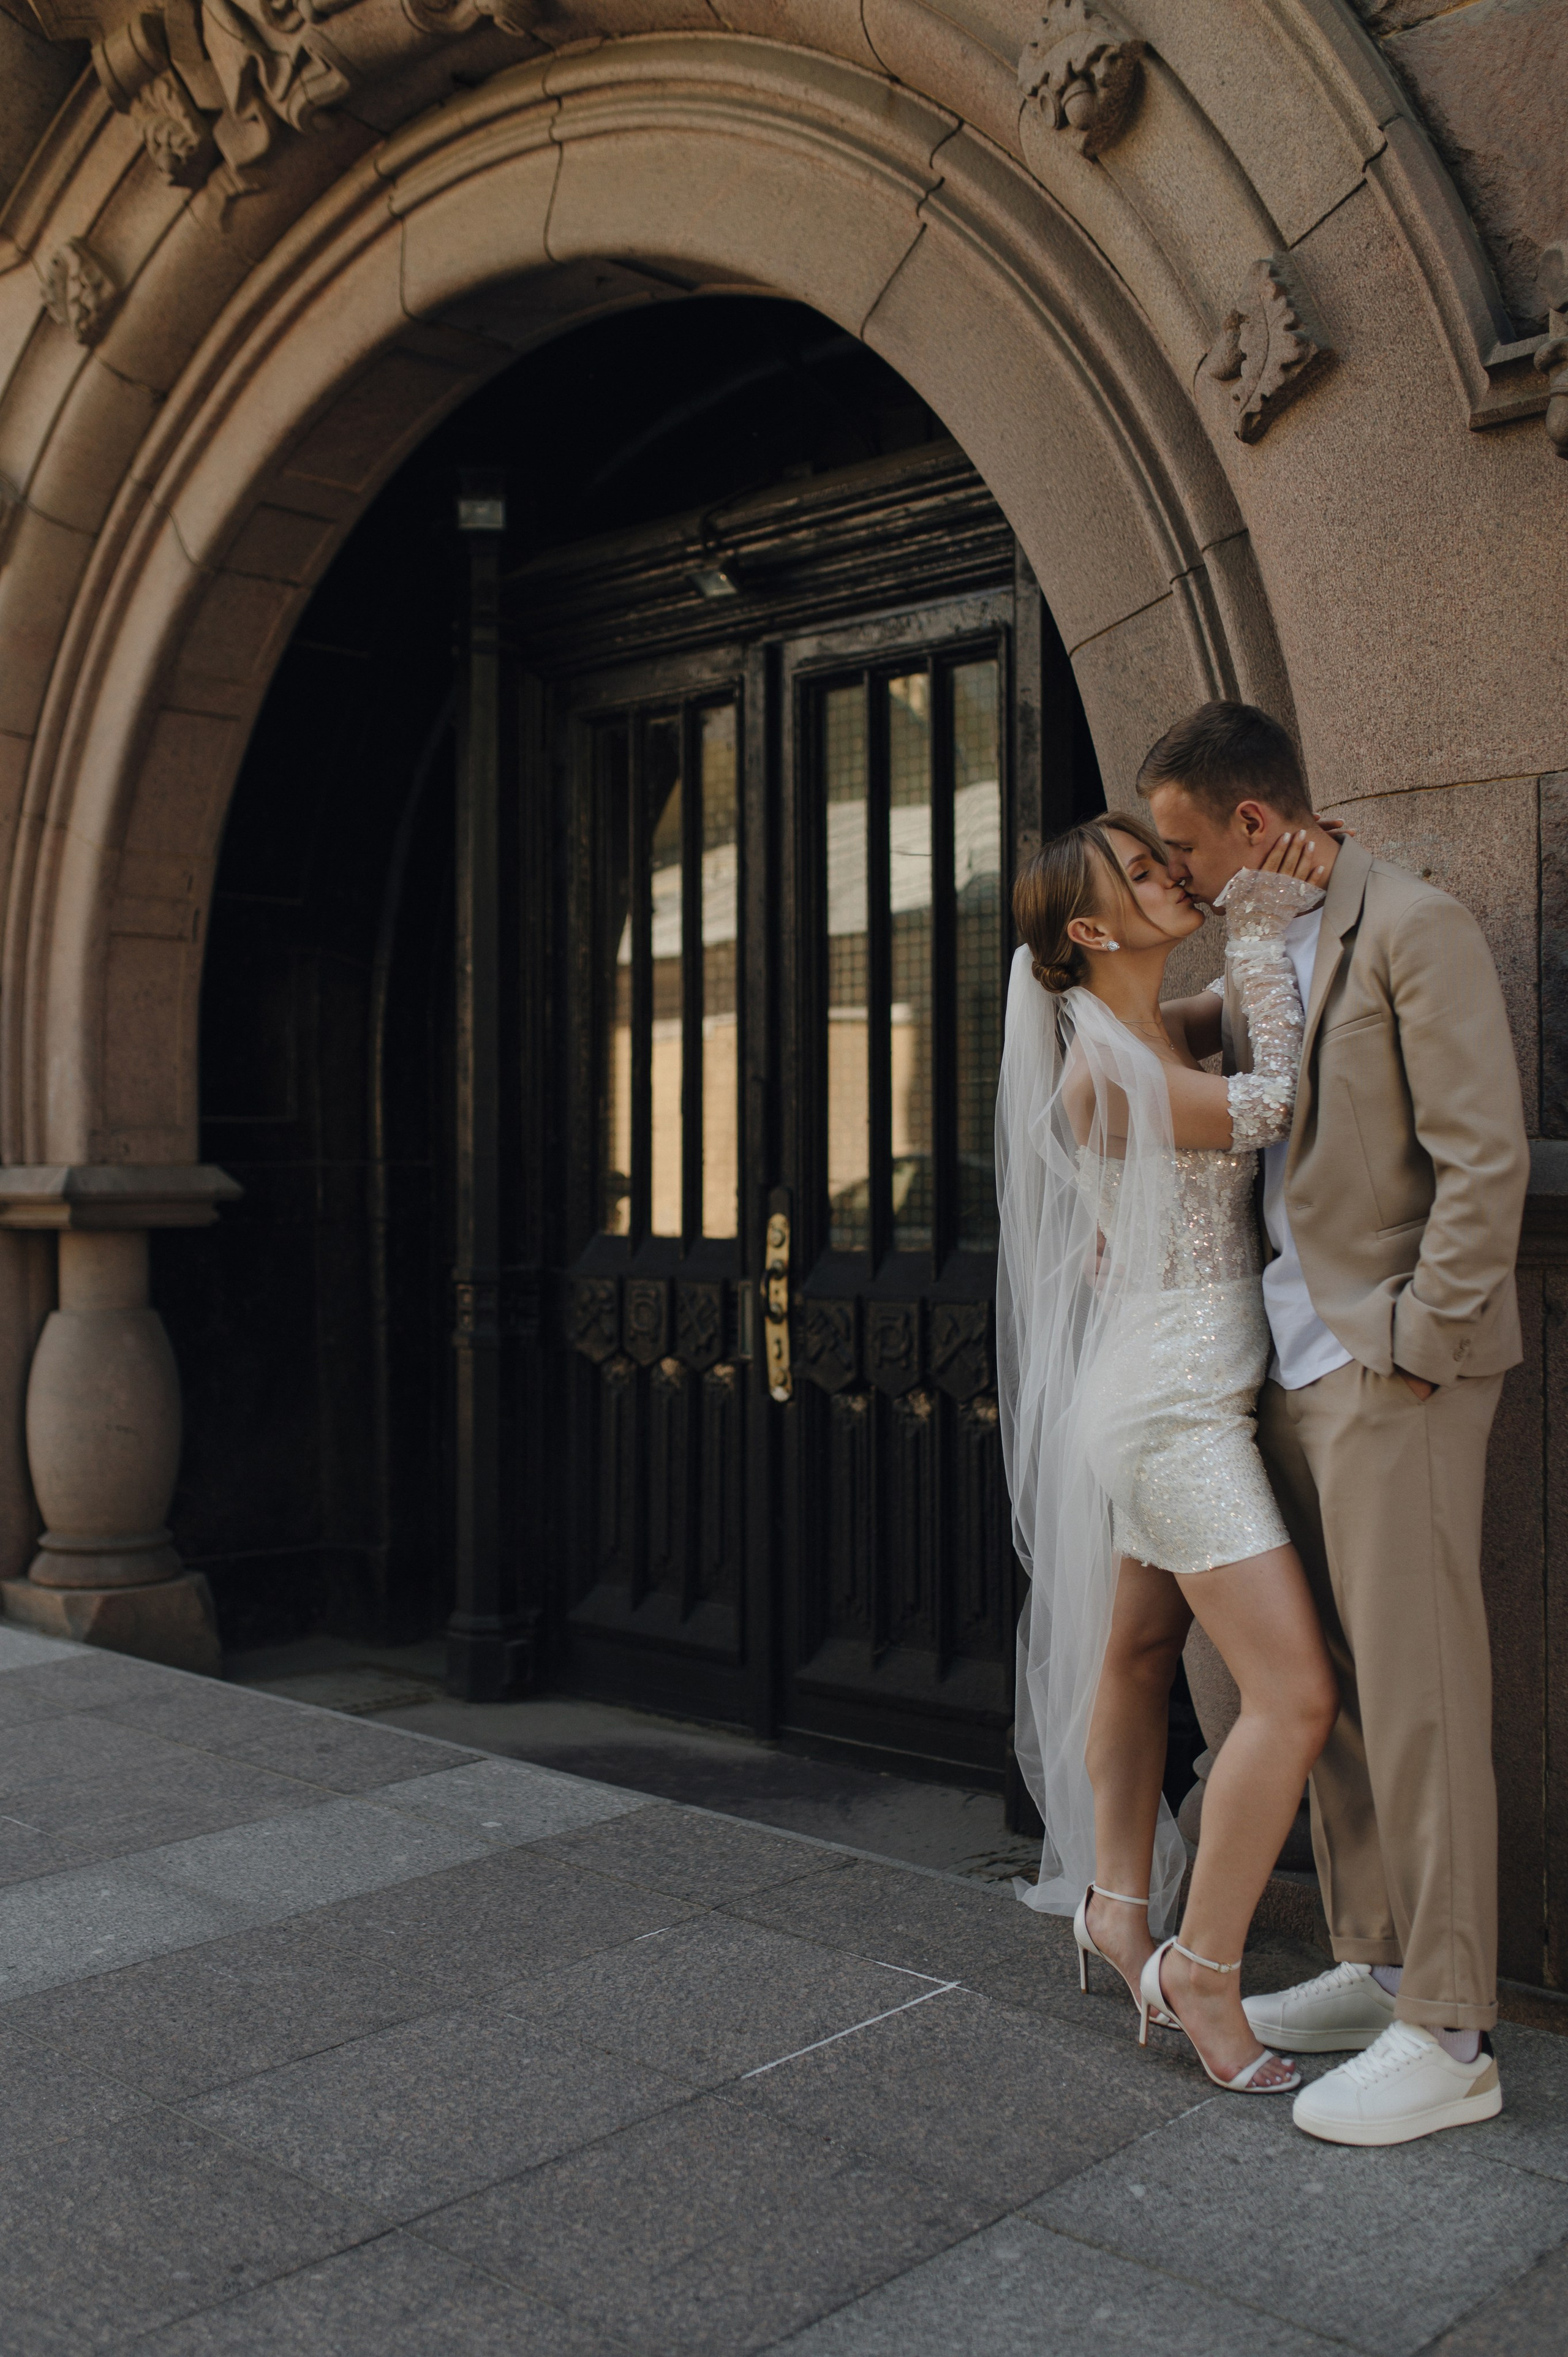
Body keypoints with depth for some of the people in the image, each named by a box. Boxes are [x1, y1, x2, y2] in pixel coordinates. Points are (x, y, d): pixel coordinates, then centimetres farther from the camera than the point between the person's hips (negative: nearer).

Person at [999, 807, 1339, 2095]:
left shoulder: (1164, 1032, 8)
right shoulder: (1104, 1070, -18)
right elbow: (1275, 1107, -16)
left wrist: (1296, 882, 3)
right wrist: (1262, 928, -10)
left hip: (1173, 1398, 10)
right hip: (1173, 1406, -10)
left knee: (1140, 1650, 19)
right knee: (1296, 1694, -10)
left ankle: (1117, 1902, 34)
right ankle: (1201, 1970, 3)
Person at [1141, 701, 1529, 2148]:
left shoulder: (1414, 930, -9)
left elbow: (1485, 1158, -14)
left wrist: (1418, 1342, -15)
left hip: (1391, 1370, -8)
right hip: (1294, 1363, 8)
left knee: (1415, 1689, -4)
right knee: (1328, 1683, 12)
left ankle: (1447, 2038, 5)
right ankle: (1373, 1966, 25)